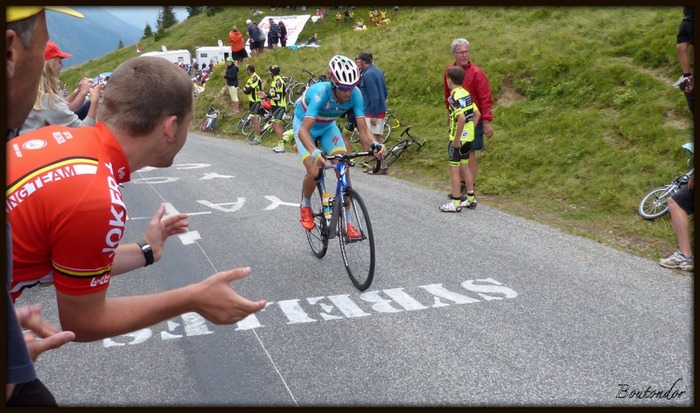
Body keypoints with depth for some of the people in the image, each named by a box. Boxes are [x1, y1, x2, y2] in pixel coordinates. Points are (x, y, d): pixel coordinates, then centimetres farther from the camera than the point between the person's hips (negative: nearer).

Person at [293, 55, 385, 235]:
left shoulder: (355, 94, -28)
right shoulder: (320, 92, -40)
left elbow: (363, 129, -28)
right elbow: (303, 130, -47)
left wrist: (374, 144, -50)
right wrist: (315, 152, -65)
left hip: (328, 127, 4)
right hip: (305, 126, -3)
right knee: (314, 172, -21)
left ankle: (346, 222, -4)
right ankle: (305, 206, 11)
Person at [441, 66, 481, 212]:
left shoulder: (454, 97, -19)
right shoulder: (466, 93, 8)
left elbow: (461, 118, -30)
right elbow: (477, 114, 13)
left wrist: (456, 139, -23)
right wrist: (470, 129, 15)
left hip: (458, 139, -8)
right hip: (469, 137, 8)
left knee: (454, 169, 1)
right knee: (464, 166, 18)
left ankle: (456, 203, 5)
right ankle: (470, 199, 24)